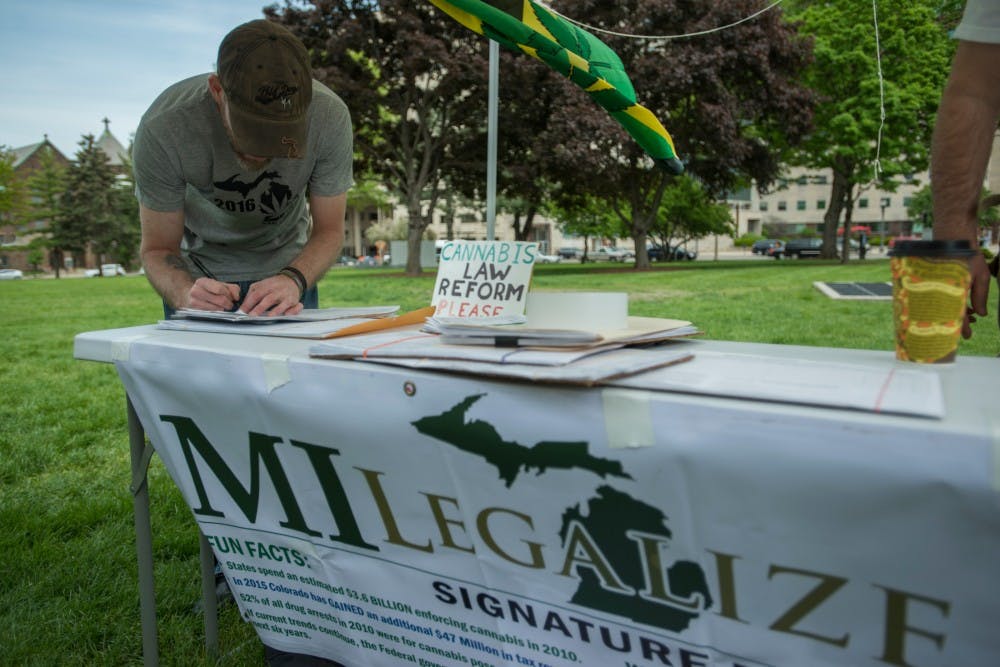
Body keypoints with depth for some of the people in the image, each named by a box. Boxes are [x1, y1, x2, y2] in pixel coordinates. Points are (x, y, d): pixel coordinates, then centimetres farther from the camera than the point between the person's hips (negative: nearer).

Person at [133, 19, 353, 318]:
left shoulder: (330, 117, -27)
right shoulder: (163, 130, -28)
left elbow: (329, 231, -17)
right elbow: (157, 249, -18)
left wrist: (293, 280, -37)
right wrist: (186, 293, -39)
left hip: (287, 268, 1)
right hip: (198, 277, 0)